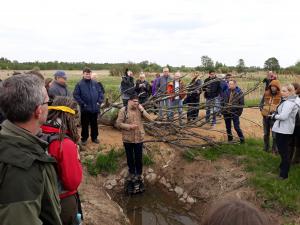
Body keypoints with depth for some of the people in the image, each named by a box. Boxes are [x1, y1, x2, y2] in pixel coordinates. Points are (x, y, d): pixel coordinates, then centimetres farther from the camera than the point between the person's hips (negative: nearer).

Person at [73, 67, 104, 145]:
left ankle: (94, 137, 29)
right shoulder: (79, 84, -6)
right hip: (85, 109, -3)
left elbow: (100, 93, 9)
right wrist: (82, 103, -13)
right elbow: (76, 95, -8)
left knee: (94, 124, 14)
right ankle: (84, 138, 21)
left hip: (95, 108, 3)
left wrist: (99, 102, -1)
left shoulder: (95, 83, 3)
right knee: (85, 125, 7)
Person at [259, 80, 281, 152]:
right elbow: (261, 103, 13)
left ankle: (274, 149, 15)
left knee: (274, 135, 0)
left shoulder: (280, 96, -7)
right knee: (266, 134, 17)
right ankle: (266, 148, 32)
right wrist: (262, 110, -1)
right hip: (265, 117, 4)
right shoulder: (266, 94, 4)